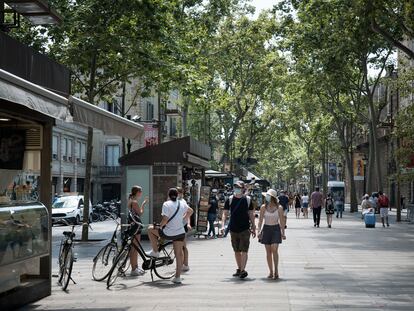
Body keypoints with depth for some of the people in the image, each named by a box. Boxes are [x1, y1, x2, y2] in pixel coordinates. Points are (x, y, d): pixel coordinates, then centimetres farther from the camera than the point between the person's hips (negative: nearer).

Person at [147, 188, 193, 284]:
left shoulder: (166, 204, -11)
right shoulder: (182, 205, 8)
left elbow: (165, 219, -18)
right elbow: (190, 211, 28)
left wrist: (159, 226, -1)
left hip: (168, 234, -5)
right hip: (180, 233, 5)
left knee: (151, 229, 19)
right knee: (179, 254, 10)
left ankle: (155, 252, 22)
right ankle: (178, 277, 9)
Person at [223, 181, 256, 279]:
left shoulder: (247, 199, 0)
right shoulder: (230, 199, 1)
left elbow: (251, 214, 8)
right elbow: (225, 213, 4)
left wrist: (253, 228, 9)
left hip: (245, 229, -2)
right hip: (233, 229, 2)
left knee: (244, 250, -8)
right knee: (236, 251, 12)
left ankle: (243, 270, -9)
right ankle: (239, 269, 23)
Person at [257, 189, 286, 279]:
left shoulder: (279, 208, -2)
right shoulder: (263, 207, 1)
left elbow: (282, 221, 4)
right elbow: (260, 220, 4)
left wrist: (283, 233, 4)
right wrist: (259, 230, -5)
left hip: (276, 229, -2)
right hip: (266, 229, 2)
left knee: (274, 250, -14)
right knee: (268, 251, 3)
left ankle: (276, 271, -8)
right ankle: (271, 272, 10)